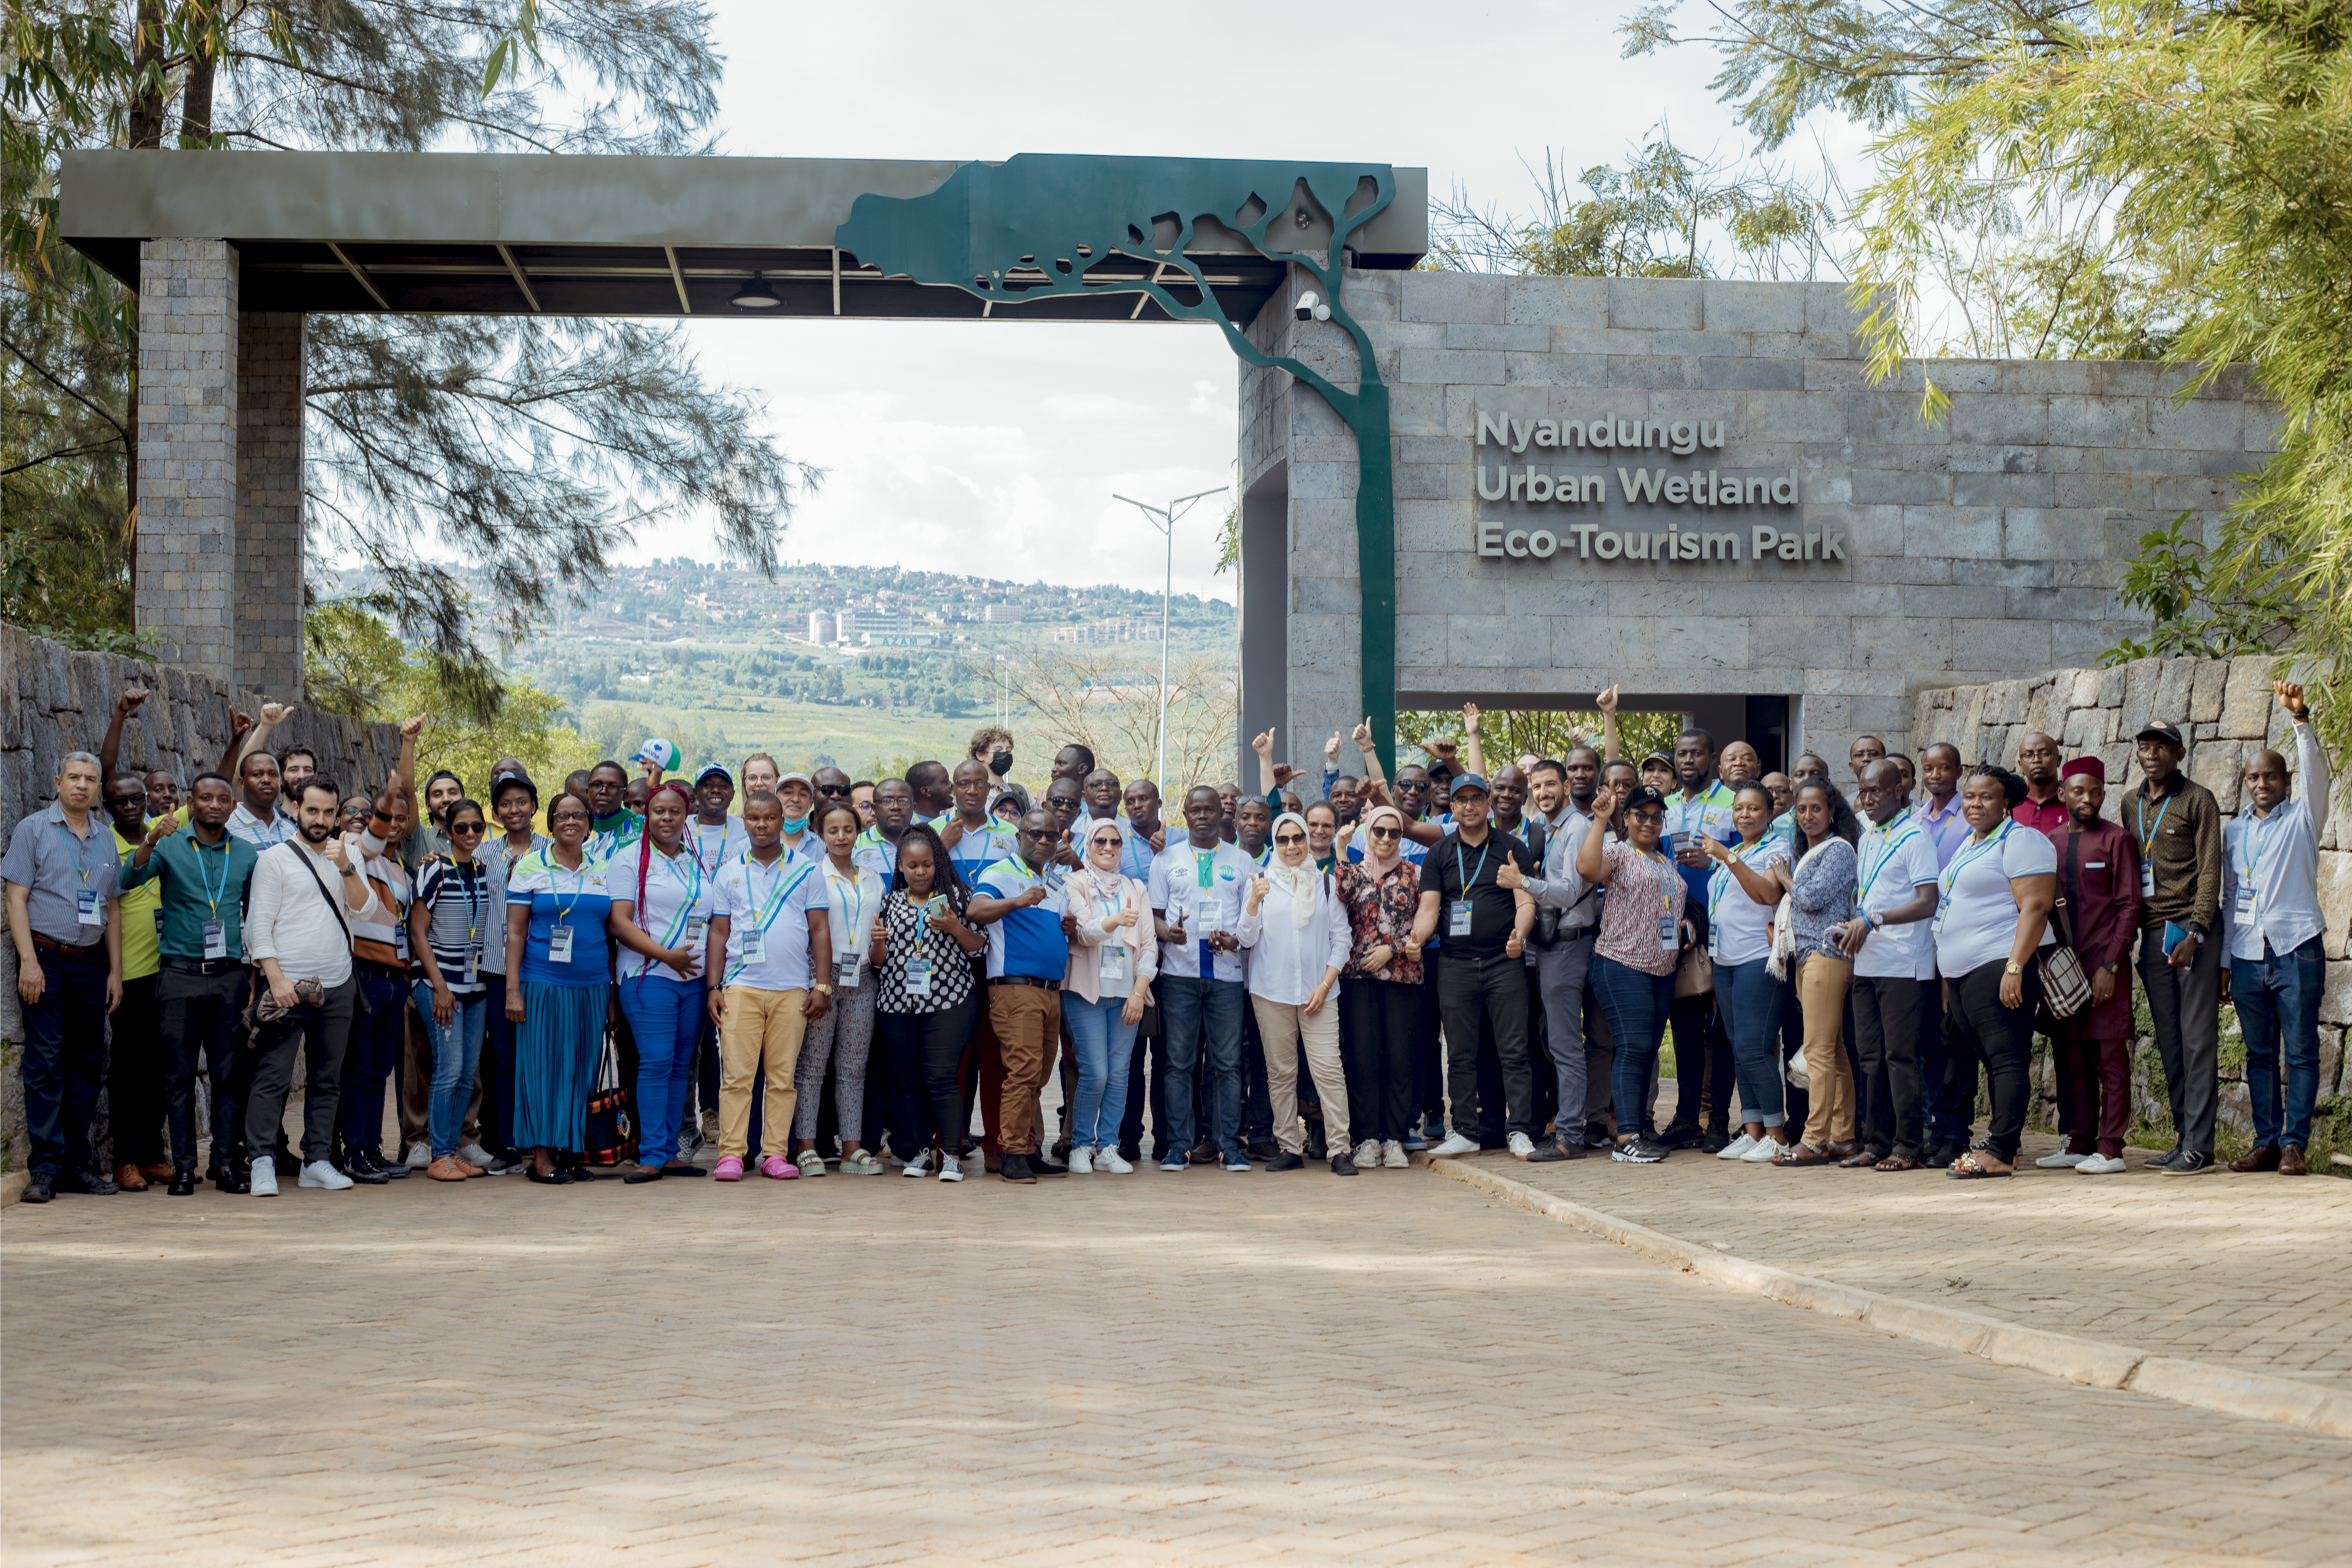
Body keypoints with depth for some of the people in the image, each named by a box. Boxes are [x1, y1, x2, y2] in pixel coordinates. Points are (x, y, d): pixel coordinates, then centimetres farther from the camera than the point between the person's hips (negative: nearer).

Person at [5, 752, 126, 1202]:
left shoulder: (106, 839, 14)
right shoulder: (33, 830, 0)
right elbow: (17, 899, -5)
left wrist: (115, 970, 11)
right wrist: (29, 961, -14)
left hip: (92, 963, 5)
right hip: (47, 960, -5)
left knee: (88, 1064, 6)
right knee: (45, 1063, -8)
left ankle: (78, 1162, 13)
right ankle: (46, 1169, -7)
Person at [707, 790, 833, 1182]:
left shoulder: (806, 871, 9)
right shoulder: (730, 873, 12)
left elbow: (820, 930, 8)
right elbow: (719, 932, 13)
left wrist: (822, 986, 1)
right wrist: (714, 987, 4)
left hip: (792, 989, 0)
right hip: (741, 986, 0)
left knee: (783, 1076, 1)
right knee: (736, 1073, -5)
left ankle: (775, 1154, 5)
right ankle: (731, 1154, -3)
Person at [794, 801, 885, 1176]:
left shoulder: (873, 878, 16)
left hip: (861, 978, 4)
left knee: (854, 1066, 5)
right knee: (812, 1063, -5)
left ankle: (853, 1147, 6)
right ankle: (806, 1146, -3)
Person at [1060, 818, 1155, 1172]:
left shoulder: (1136, 889, 14)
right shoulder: (1075, 884, 2)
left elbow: (1149, 945, 10)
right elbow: (1085, 931, -14)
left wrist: (1139, 992, -2)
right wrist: (1115, 921, -35)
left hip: (1126, 994, 4)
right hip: (1086, 992, -4)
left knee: (1119, 1072, 0)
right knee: (1095, 1072, -10)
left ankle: (1107, 1148, 8)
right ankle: (1081, 1146, 4)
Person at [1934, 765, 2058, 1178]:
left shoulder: (2020, 841, -7)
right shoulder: (1969, 845, 22)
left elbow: (2034, 907, -16)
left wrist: (2015, 968, -24)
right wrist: (1947, 978, 23)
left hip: (1999, 968, -9)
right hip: (1963, 972, 9)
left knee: (2007, 1058, -9)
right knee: (1990, 1060, 10)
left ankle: (2001, 1152, -12)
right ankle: (1998, 1144, 12)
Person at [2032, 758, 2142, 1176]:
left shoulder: (2117, 839, -2)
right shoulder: (2049, 840, 13)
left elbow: (2129, 906, -6)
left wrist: (2109, 965, -13)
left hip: (2104, 965, -5)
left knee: (2110, 1056, -4)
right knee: (2069, 1058, 8)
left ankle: (2111, 1149, -2)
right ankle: (2079, 1143, 15)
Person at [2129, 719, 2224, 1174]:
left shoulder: (2198, 801, -2)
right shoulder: (2132, 806, 16)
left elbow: (2209, 872, -7)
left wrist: (2195, 933, -16)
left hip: (2192, 928, -6)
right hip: (2152, 933, 6)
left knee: (2198, 1038, -7)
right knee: (2169, 1042, 6)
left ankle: (2199, 1146, -9)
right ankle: (2183, 1139, 10)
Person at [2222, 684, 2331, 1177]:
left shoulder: (2302, 818, 6)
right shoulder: (2233, 831, 16)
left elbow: (2317, 771, -12)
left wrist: (2299, 717, -25)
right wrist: (2223, 960, 13)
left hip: (2296, 949, -4)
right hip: (2247, 954, 4)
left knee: (2301, 1053, -4)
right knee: (2259, 1054, 6)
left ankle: (2295, 1144, -2)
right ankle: (2266, 1142, 10)